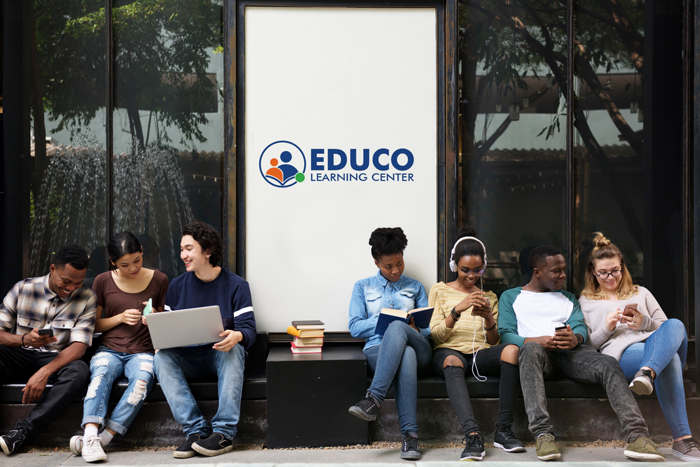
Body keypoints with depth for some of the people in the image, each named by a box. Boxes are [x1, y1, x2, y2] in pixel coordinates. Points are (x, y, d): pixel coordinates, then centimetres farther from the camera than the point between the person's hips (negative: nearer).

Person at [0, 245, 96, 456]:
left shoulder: (86, 299, -3)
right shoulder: (23, 288, -2)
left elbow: (79, 346, -12)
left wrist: (45, 372, -28)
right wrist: (24, 339, -27)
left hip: (56, 359, 0)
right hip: (18, 356, 0)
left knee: (79, 371, -35)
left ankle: (20, 432, -34)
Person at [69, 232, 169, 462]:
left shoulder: (159, 280, 6)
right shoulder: (103, 281, 6)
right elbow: (94, 325, 10)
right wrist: (120, 318, -7)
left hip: (142, 352, 0)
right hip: (109, 350, 1)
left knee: (143, 378, -35)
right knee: (101, 373, -34)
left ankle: (103, 437, -37)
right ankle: (91, 436, -47)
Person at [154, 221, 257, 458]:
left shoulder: (236, 286, -1)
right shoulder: (177, 285, 9)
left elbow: (248, 329, -10)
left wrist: (237, 336, -34)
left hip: (221, 357, -2)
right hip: (188, 359, 3)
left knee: (233, 349, -35)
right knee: (162, 356, -28)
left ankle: (223, 432, -36)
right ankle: (196, 430, -33)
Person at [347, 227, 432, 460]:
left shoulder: (415, 287, 24)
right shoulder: (363, 287, 20)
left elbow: (429, 329, 17)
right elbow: (355, 327, 8)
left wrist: (415, 328, -8)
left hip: (418, 349, 1)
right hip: (377, 350, -1)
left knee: (397, 329, -38)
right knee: (405, 354, -40)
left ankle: (374, 398, -46)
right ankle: (409, 434, -46)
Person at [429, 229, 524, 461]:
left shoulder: (489, 297, 24)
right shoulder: (440, 291, 15)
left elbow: (493, 342, 15)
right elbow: (436, 336, 3)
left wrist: (488, 318, -6)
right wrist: (457, 310, -13)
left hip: (480, 354, 3)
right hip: (449, 351, -2)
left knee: (511, 349, -32)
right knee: (452, 362, -41)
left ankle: (503, 429, -31)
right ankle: (473, 435, -52)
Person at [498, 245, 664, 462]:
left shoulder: (568, 297, 31)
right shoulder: (511, 297, 20)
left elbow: (581, 327, 14)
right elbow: (505, 334, 5)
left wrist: (575, 338, -13)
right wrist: (535, 340, -16)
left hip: (571, 351, 3)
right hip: (538, 351, -3)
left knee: (608, 364, -28)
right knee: (531, 349, -40)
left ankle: (637, 436, -41)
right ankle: (542, 434, -49)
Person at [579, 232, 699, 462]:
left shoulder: (641, 293, 34)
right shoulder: (586, 302, 26)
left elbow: (665, 327, 25)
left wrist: (644, 323, 3)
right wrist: (606, 328, -4)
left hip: (656, 343, 4)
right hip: (622, 354, -3)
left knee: (675, 325, -36)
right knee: (669, 356, -40)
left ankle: (647, 373, -62)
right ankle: (681, 438, -52)